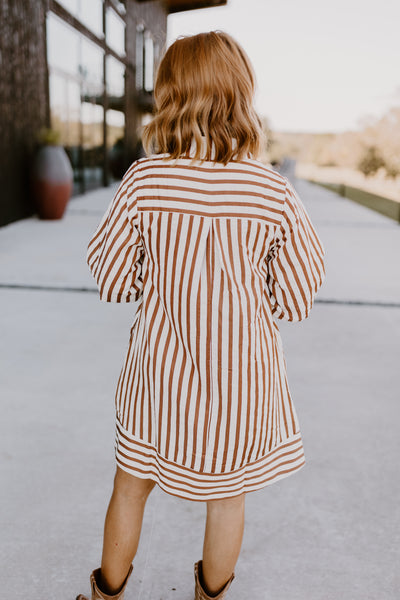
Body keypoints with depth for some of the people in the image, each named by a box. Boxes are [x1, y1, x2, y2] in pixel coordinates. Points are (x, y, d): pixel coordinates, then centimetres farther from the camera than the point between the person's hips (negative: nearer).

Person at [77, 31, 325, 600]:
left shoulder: (143, 178, -14)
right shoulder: (275, 192, -13)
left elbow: (112, 282, -7)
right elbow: (295, 302, -7)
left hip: (159, 373, 1)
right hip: (241, 381, 0)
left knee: (130, 486, 22)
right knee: (227, 497, 22)